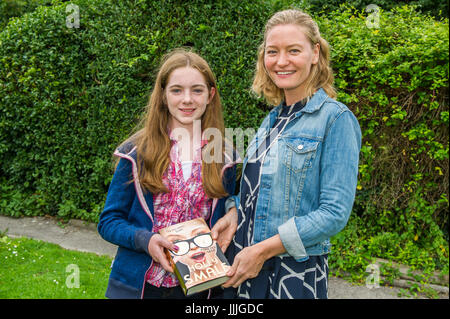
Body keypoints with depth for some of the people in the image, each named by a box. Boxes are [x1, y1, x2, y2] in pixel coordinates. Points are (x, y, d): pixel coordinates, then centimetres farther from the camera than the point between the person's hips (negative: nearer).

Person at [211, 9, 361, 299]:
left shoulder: (336, 119, -13)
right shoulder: (273, 119, 8)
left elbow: (335, 213, -18)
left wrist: (263, 249, -19)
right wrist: (233, 213, -3)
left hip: (296, 274, -6)